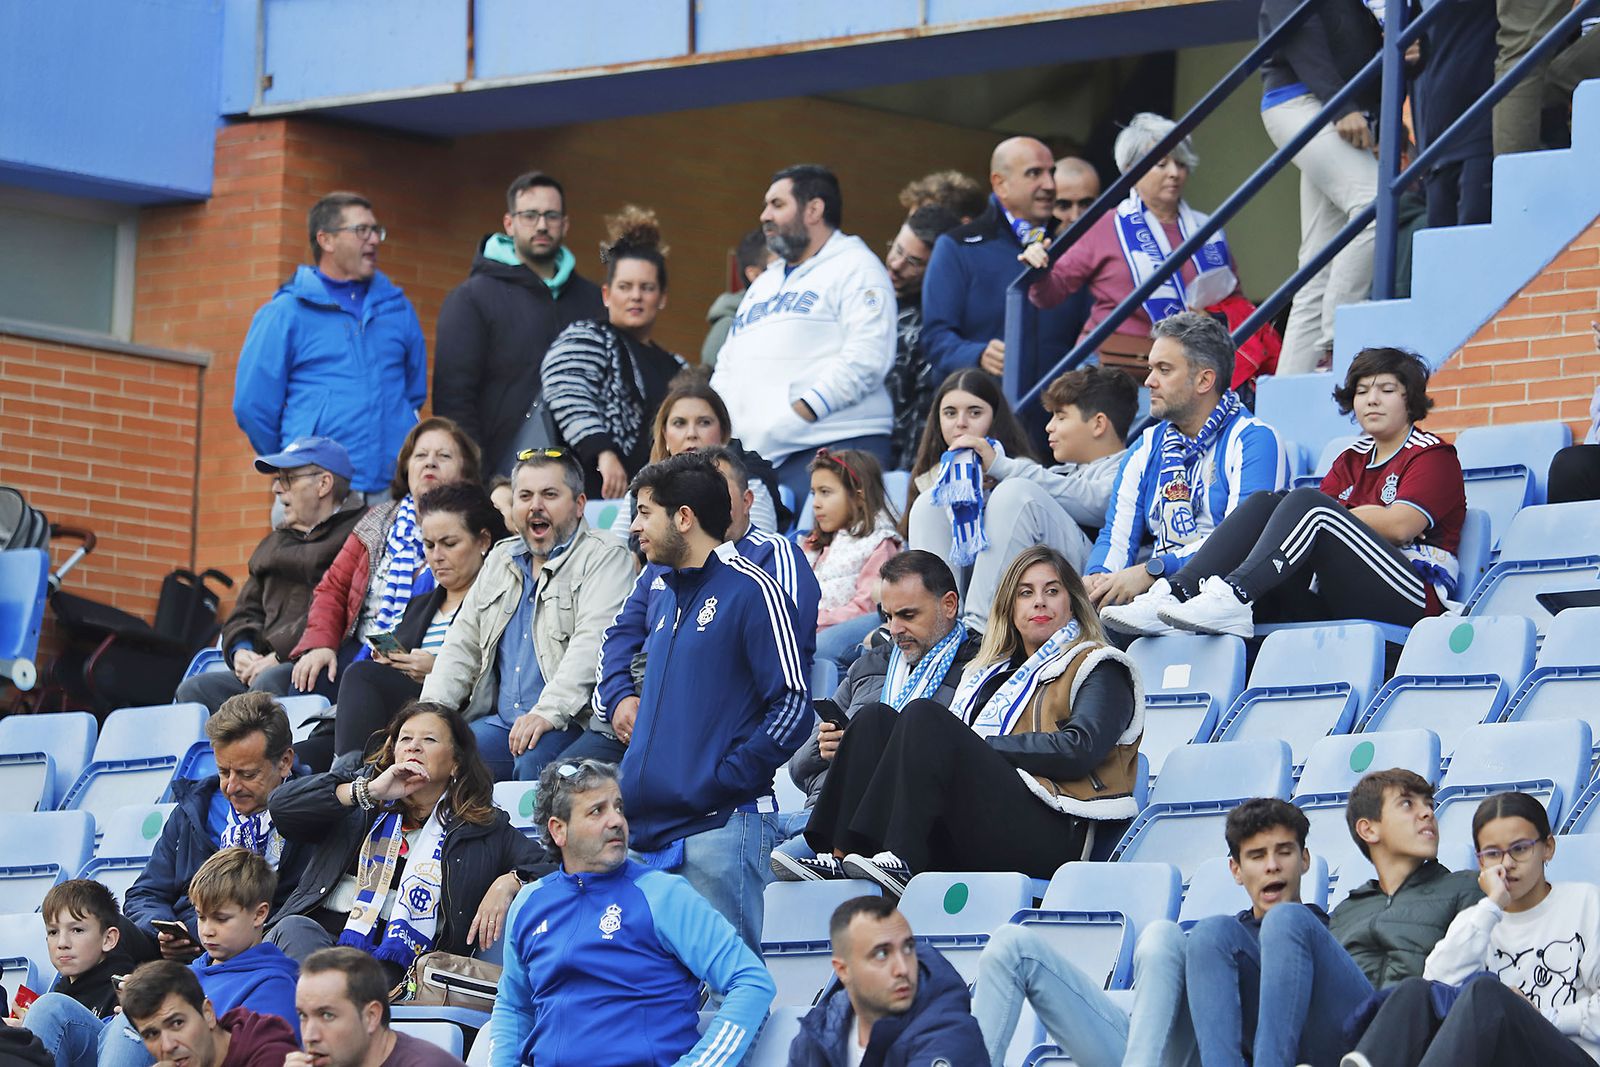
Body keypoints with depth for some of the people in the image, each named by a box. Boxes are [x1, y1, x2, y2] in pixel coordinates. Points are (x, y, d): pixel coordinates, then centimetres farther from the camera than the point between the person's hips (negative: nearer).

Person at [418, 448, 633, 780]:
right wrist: (432, 709, 7)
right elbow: (463, 643, 24)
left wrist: (548, 712, -28)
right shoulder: (500, 560, 23)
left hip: (571, 724, -6)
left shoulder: (604, 557, -1)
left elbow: (591, 644, -15)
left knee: (534, 759, -36)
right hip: (500, 723, 6)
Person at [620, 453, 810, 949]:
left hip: (719, 828, -8)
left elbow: (792, 705, -12)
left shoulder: (752, 591, -6)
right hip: (650, 829, 8)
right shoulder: (663, 601, 20)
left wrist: (725, 778, -17)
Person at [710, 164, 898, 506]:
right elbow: (728, 367, 29)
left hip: (833, 445, -7)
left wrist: (798, 413, -18)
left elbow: (866, 358, -10)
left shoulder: (855, 269, 4)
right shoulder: (764, 283, 31)